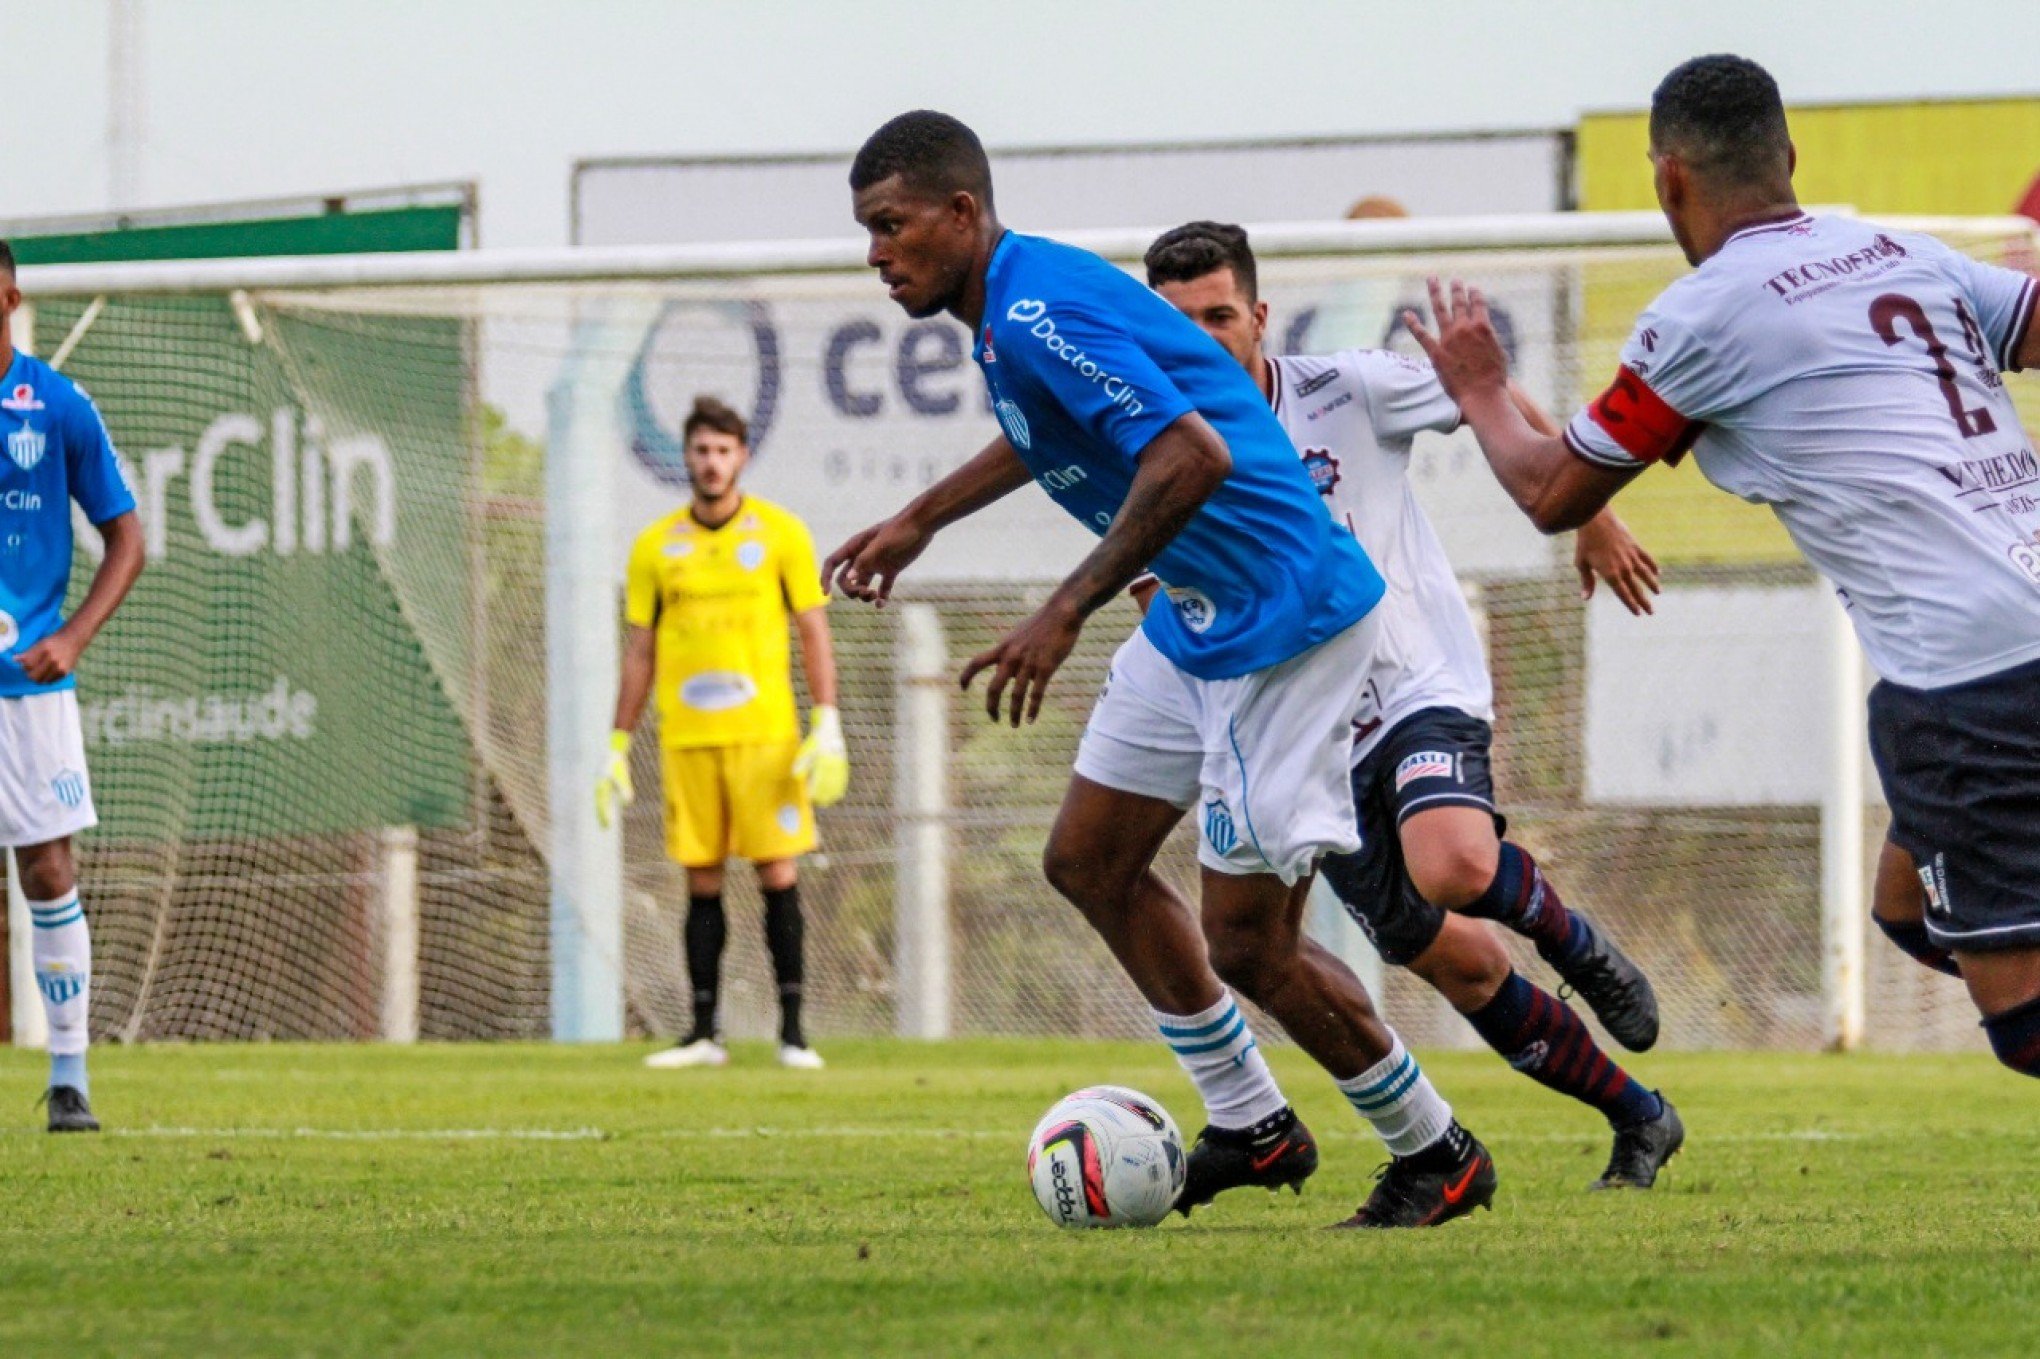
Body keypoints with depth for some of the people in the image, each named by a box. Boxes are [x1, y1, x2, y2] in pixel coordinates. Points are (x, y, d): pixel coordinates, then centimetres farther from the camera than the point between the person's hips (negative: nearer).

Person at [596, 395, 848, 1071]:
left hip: (765, 734, -2)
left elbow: (814, 633, 2)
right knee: (701, 882, 4)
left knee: (778, 875, -4)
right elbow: (640, 651, 12)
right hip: (686, 737, 2)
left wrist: (827, 728, -7)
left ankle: (792, 1032, -1)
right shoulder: (656, 546, 8)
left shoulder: (780, 533, 2)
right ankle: (704, 1034, 7)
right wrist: (618, 748, 8)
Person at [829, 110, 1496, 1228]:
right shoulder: (1006, 308, 8)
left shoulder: (1037, 314, -23)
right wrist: (919, 520, 37)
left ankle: (1437, 1157, 11)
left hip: (1279, 622, -11)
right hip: (1196, 621, 11)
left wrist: (1065, 614, -30)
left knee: (1246, 945, -7)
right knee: (1088, 862, 17)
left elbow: (1192, 455, -33)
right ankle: (1250, 1127, 26)